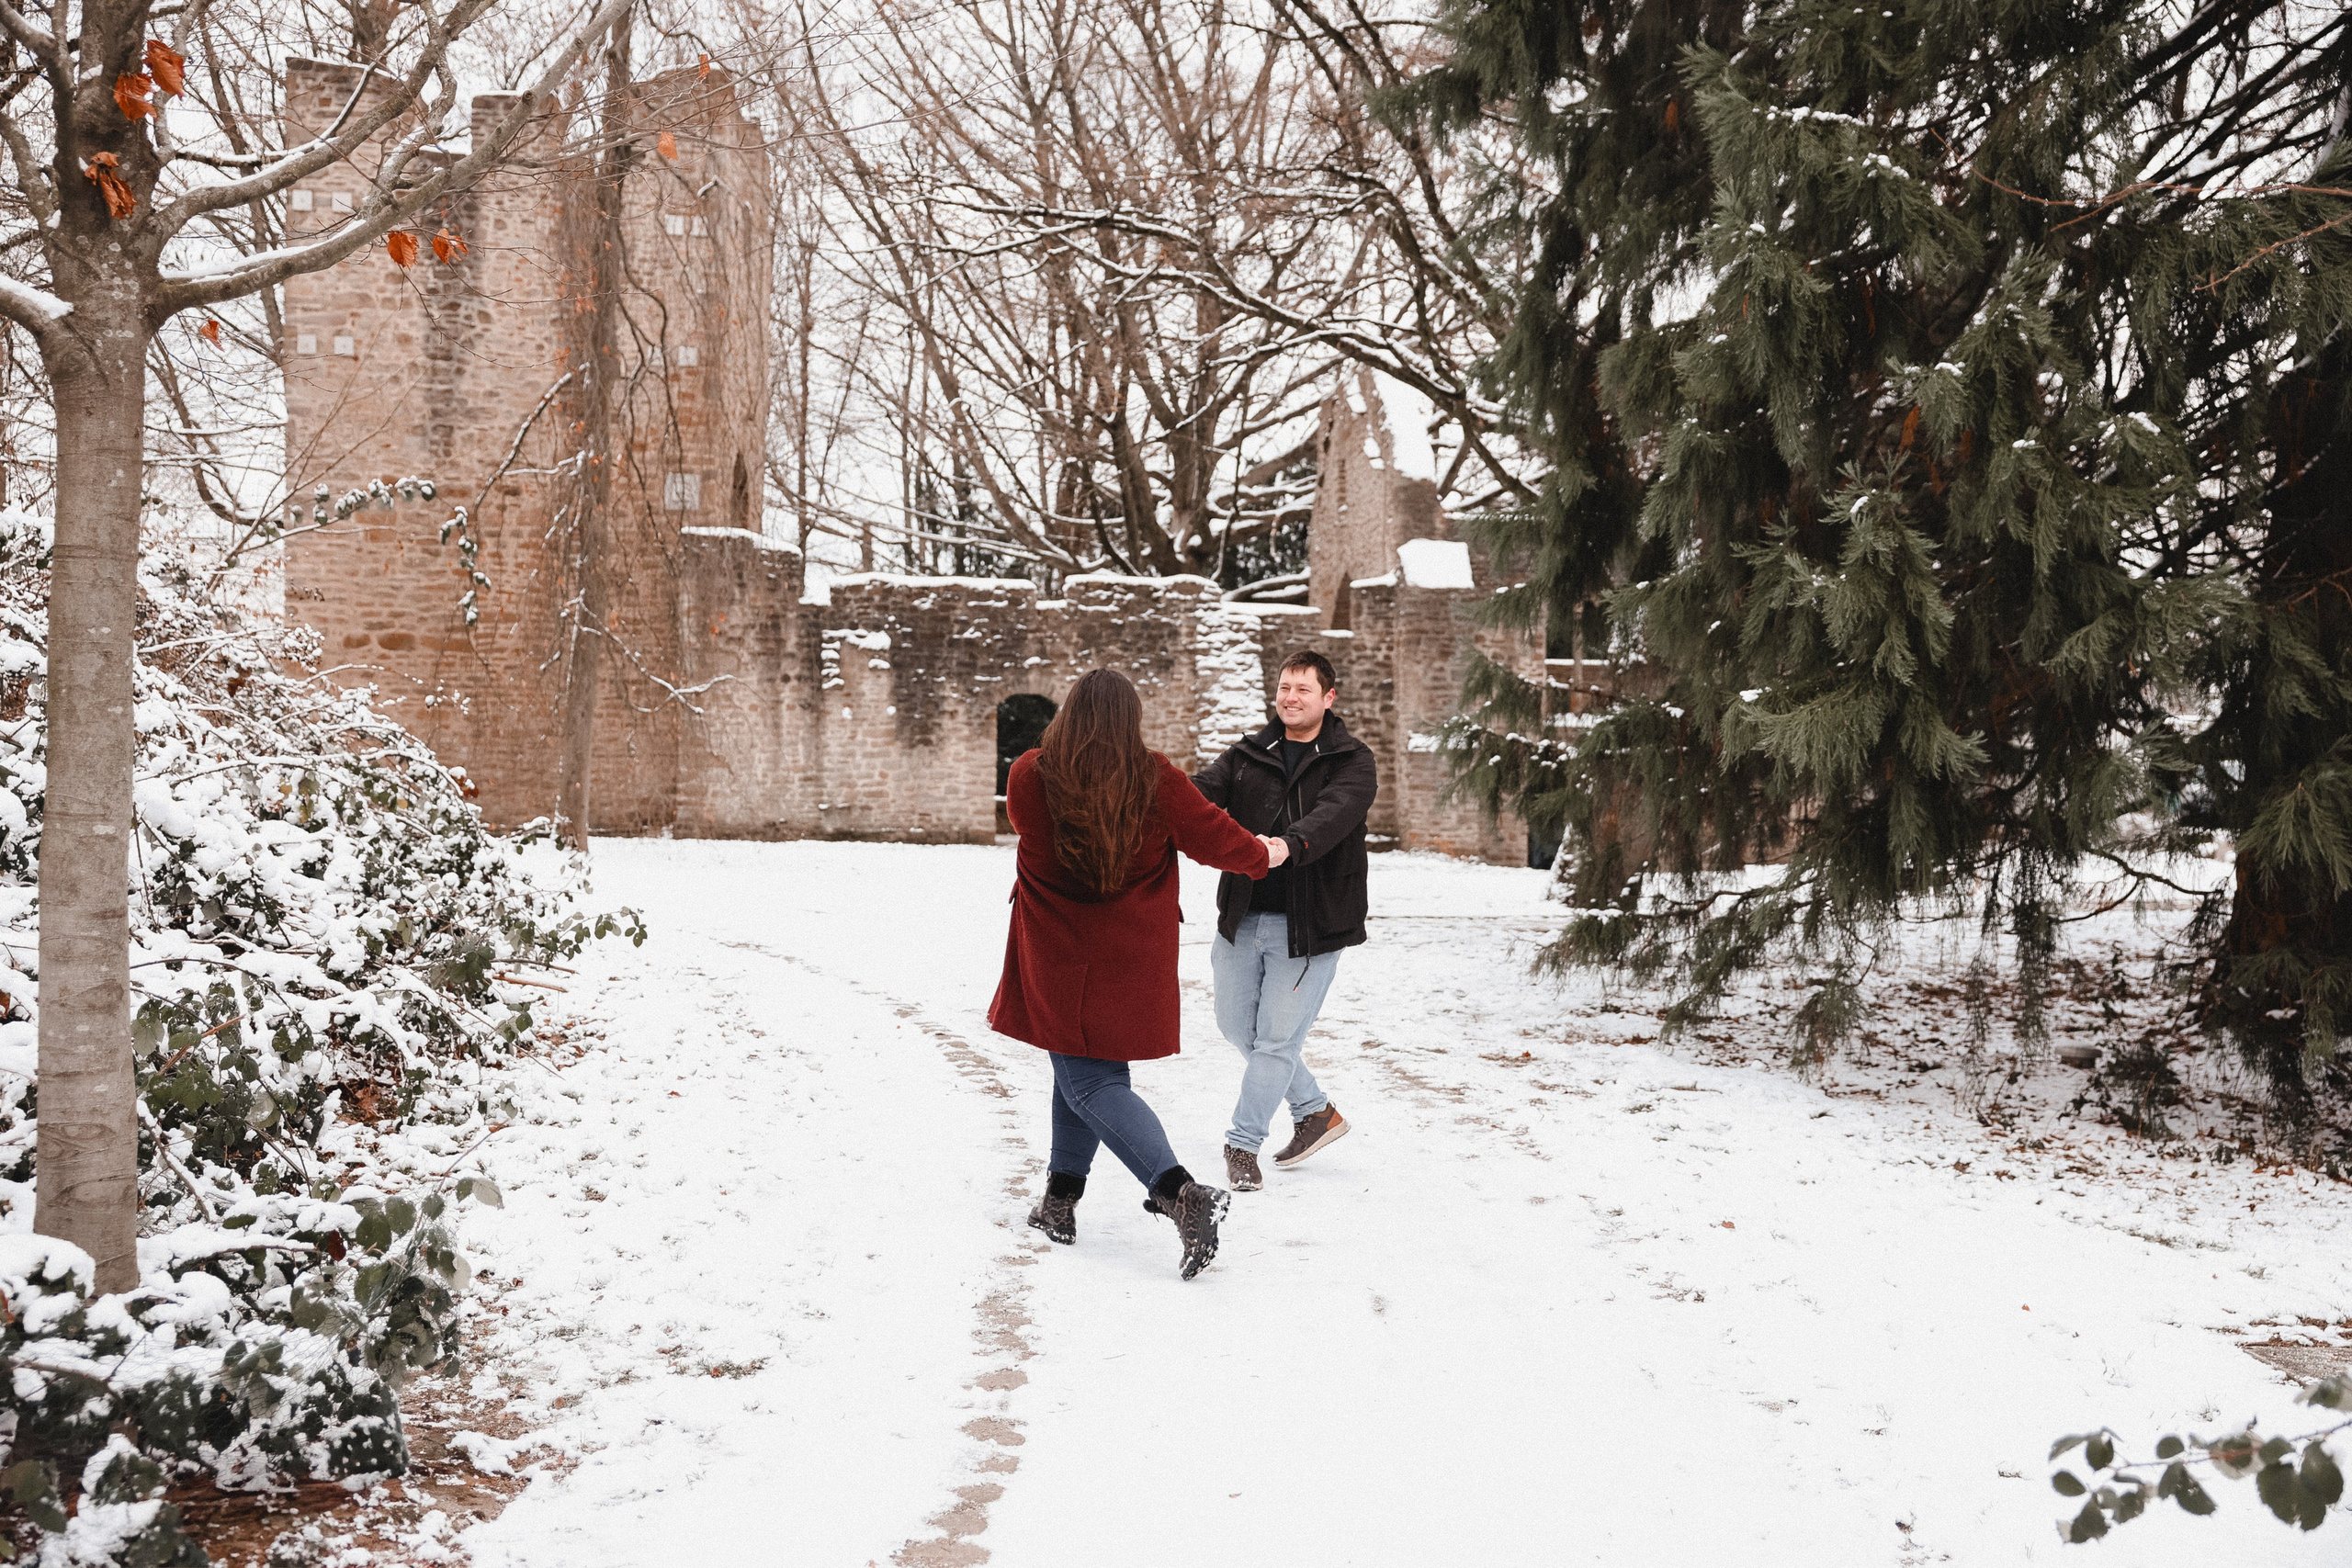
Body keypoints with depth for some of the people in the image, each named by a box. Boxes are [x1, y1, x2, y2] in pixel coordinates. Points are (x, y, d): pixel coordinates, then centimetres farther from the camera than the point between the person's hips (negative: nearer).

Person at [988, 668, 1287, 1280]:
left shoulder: (1028, 777, -10)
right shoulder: (1156, 780, -11)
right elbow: (1214, 837, -2)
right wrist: (1263, 855, 19)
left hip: (1060, 958, -2)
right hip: (1132, 958, 3)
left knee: (1088, 1081, 0)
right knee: (1088, 1066, 20)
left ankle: (1181, 1193, -17)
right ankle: (1061, 1199, 25)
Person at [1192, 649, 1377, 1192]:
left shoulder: (1352, 762, -4)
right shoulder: (1246, 755, 8)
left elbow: (1333, 815, -25)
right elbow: (1203, 792, -10)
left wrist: (1288, 845, -45)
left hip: (1309, 924, -5)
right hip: (1243, 917, 5)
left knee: (1277, 1036, -1)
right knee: (1237, 1026, 15)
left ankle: (1242, 1143, 16)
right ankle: (1316, 1111, 34)